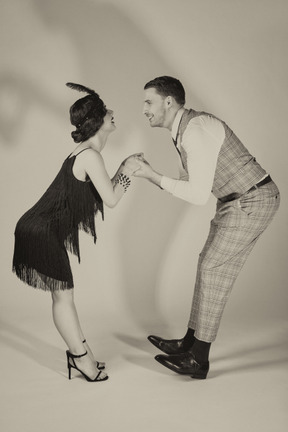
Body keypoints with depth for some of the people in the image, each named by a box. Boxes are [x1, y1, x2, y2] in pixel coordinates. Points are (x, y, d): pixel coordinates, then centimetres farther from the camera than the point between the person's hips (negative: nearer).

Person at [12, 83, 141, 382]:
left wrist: (124, 169, 9)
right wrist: (127, 172, -6)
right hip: (41, 232, -10)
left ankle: (79, 352, 28)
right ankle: (81, 356, 17)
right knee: (63, 294, 2)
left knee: (64, 292, 16)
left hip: (50, 230, 10)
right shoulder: (90, 155, -20)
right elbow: (111, 200, -19)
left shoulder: (86, 152, 11)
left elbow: (104, 192, 16)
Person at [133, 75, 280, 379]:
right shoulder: (184, 129, 10)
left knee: (213, 270, -7)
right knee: (210, 266, 11)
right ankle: (190, 342, 23)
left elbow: (199, 195, -25)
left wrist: (154, 176, -18)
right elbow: (189, 183, 16)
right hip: (239, 200, 10)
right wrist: (149, 176, 3)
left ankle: (198, 360, 5)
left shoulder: (196, 131, -23)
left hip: (253, 201, -10)